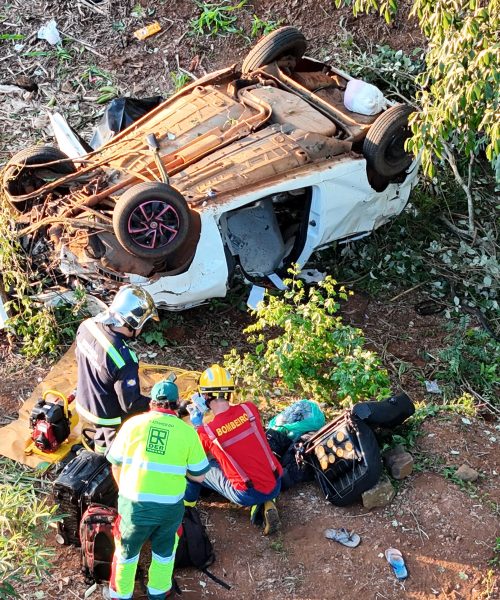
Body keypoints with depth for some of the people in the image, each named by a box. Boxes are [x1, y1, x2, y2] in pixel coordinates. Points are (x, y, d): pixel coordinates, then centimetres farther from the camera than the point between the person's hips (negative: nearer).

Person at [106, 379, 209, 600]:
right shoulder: (187, 431, -1)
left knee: (127, 550, 25)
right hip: (170, 507, 0)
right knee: (164, 550, 28)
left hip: (134, 504, 0)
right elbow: (199, 476, 3)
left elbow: (116, 465, 8)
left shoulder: (133, 423, 1)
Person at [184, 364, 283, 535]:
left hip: (247, 495, -3)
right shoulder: (249, 409, -7)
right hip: (276, 486, 3)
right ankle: (264, 505, 16)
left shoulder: (206, 432, -15)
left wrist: (196, 423, 13)